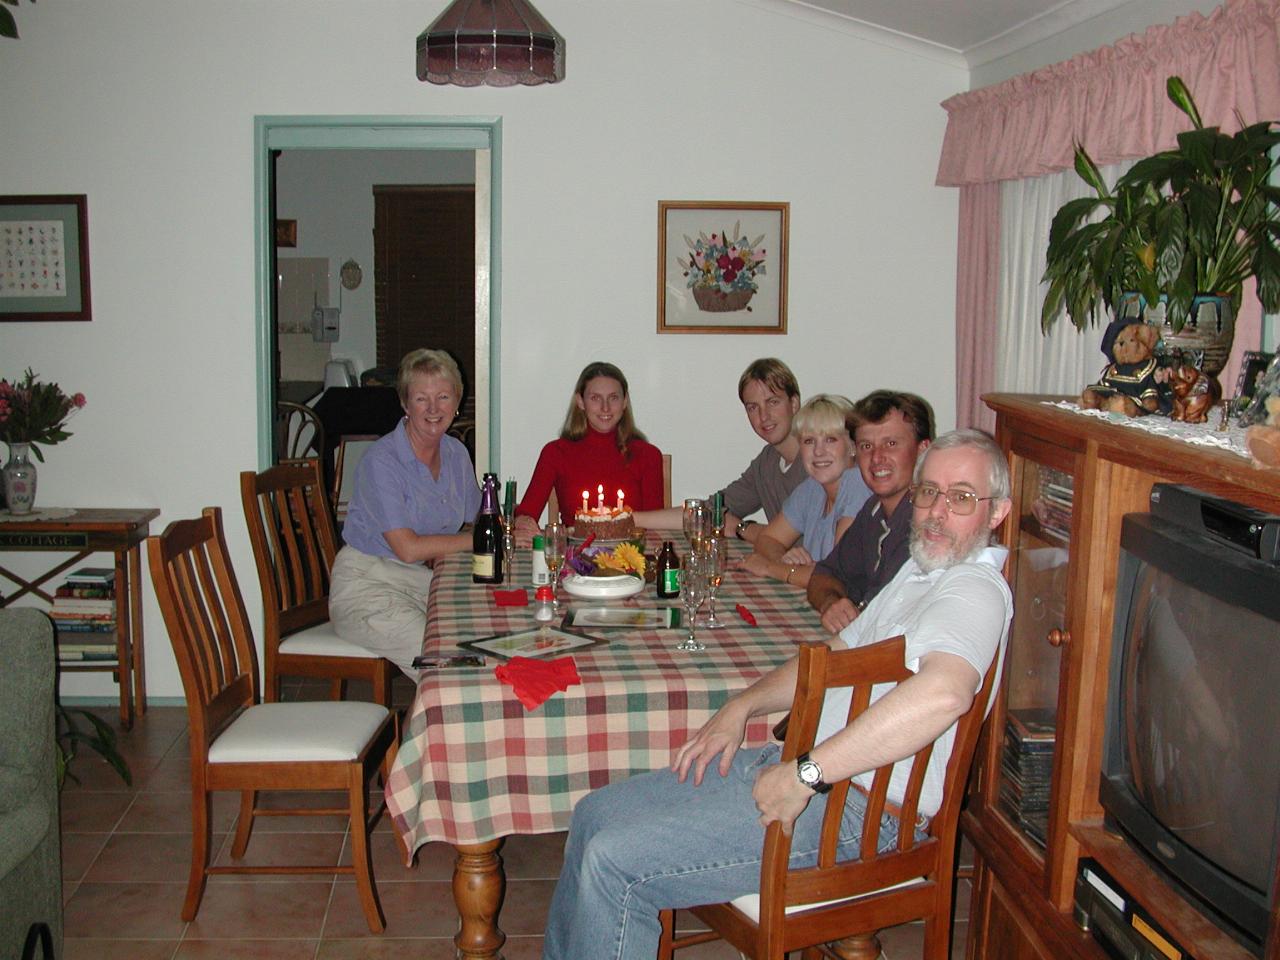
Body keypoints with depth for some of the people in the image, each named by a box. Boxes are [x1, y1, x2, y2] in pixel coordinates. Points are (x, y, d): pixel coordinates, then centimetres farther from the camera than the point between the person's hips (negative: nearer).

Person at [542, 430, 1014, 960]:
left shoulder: (975, 589, -16)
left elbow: (943, 692, -38)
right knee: (596, 813, 10)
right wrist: (740, 707, 6)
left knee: (614, 862, -15)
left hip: (852, 809, -10)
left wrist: (804, 774, -33)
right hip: (792, 764, 10)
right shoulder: (920, 570, 17)